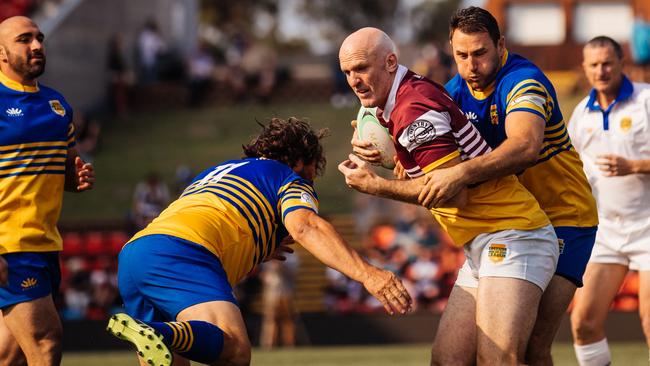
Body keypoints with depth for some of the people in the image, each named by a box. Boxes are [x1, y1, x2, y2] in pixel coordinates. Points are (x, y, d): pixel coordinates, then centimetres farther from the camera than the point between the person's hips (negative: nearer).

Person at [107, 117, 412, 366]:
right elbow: (305, 227, -6)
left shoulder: (219, 171, 39)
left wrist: (257, 250, 49)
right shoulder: (291, 180, 16)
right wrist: (366, 274, -16)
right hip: (183, 251, -8)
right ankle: (160, 335, -53)